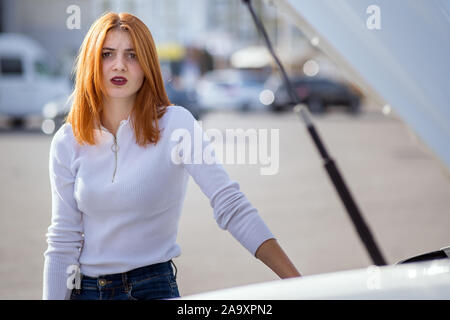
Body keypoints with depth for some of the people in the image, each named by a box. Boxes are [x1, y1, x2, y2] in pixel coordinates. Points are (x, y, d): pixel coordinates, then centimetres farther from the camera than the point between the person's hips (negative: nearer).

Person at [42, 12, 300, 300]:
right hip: (84, 289, 3)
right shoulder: (67, 143, -2)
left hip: (153, 287, -2)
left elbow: (231, 207, -18)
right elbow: (62, 242, -1)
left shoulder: (176, 123, -10)